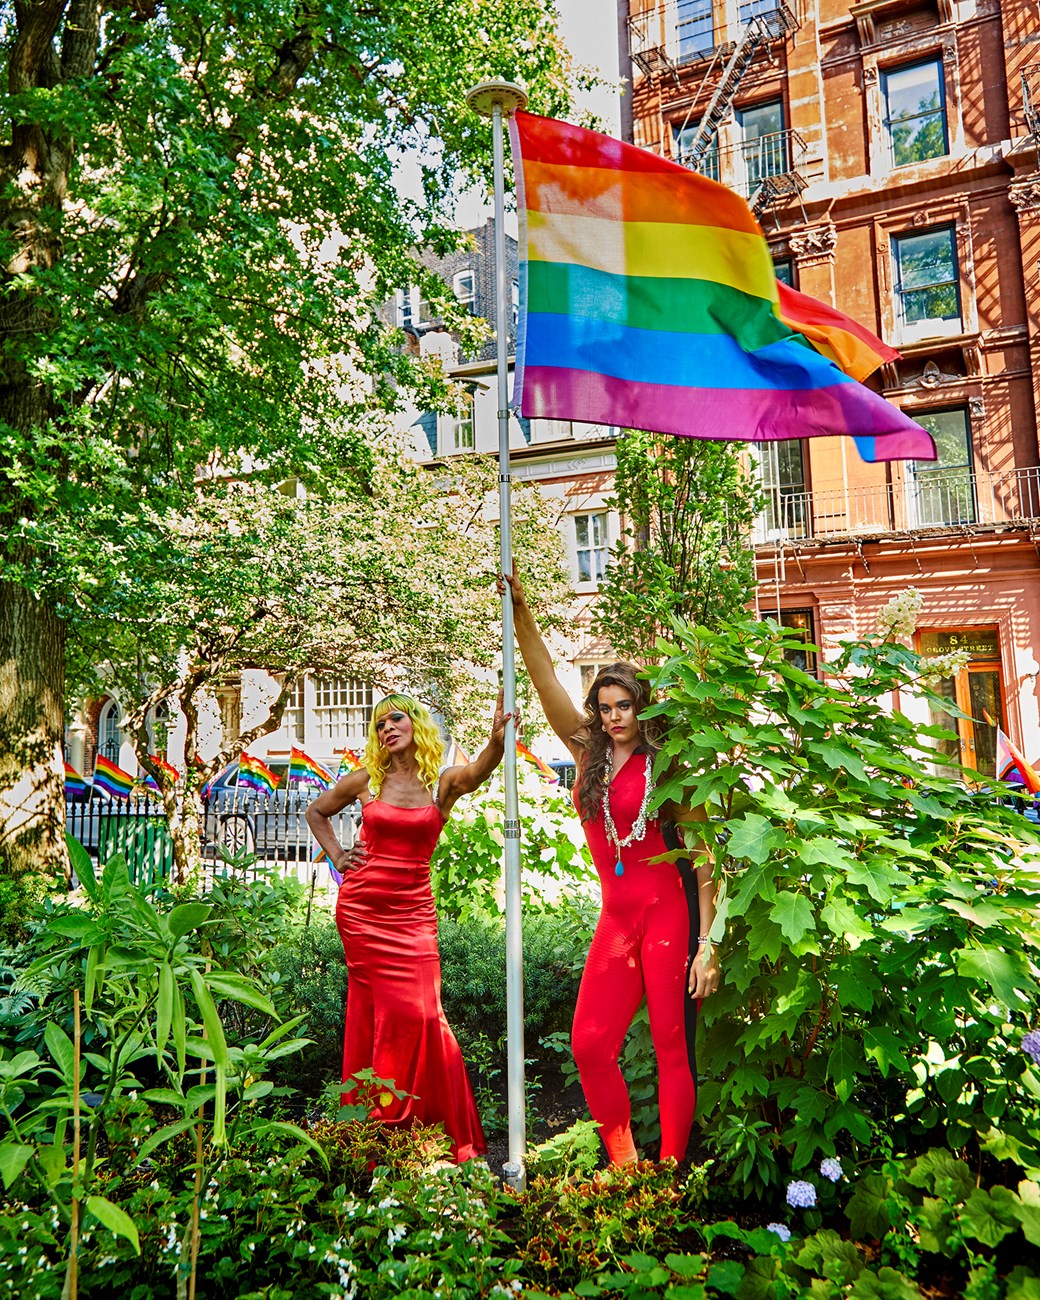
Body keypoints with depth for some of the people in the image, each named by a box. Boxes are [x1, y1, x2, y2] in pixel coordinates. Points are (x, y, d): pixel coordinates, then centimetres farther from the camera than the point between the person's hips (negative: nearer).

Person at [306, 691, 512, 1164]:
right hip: (361, 907, 1)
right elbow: (316, 811, 20)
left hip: (412, 912, -1)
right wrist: (337, 856, 7)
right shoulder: (367, 779, 4)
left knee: (418, 1012, -3)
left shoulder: (443, 783, -1)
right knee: (373, 1013, 5)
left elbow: (479, 769, -24)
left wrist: (498, 739, -45)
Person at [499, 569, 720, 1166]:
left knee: (673, 1046, 2)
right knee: (590, 1044, 2)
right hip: (617, 915, 5)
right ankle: (623, 1166, 20)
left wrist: (707, 943, -13)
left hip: (669, 910, -5)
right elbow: (547, 680, 0)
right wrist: (520, 610, -6)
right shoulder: (590, 755, 8)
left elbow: (703, 860, -6)